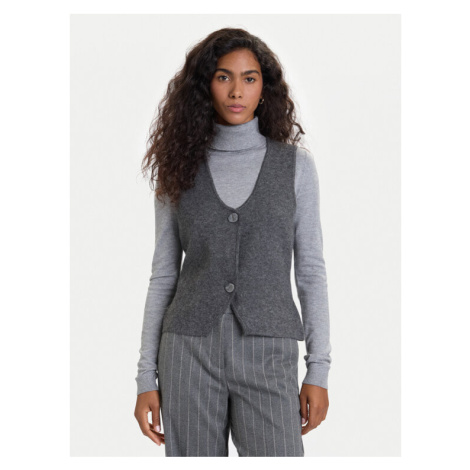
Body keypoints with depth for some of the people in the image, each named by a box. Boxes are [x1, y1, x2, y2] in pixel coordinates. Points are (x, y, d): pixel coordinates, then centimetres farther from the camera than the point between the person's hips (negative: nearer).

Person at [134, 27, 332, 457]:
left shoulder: (295, 164, 4)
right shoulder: (181, 168, 6)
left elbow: (311, 270, 5)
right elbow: (164, 274, 8)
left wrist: (318, 370, -1)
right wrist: (147, 377, 4)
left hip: (268, 356, -1)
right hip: (190, 352, 1)